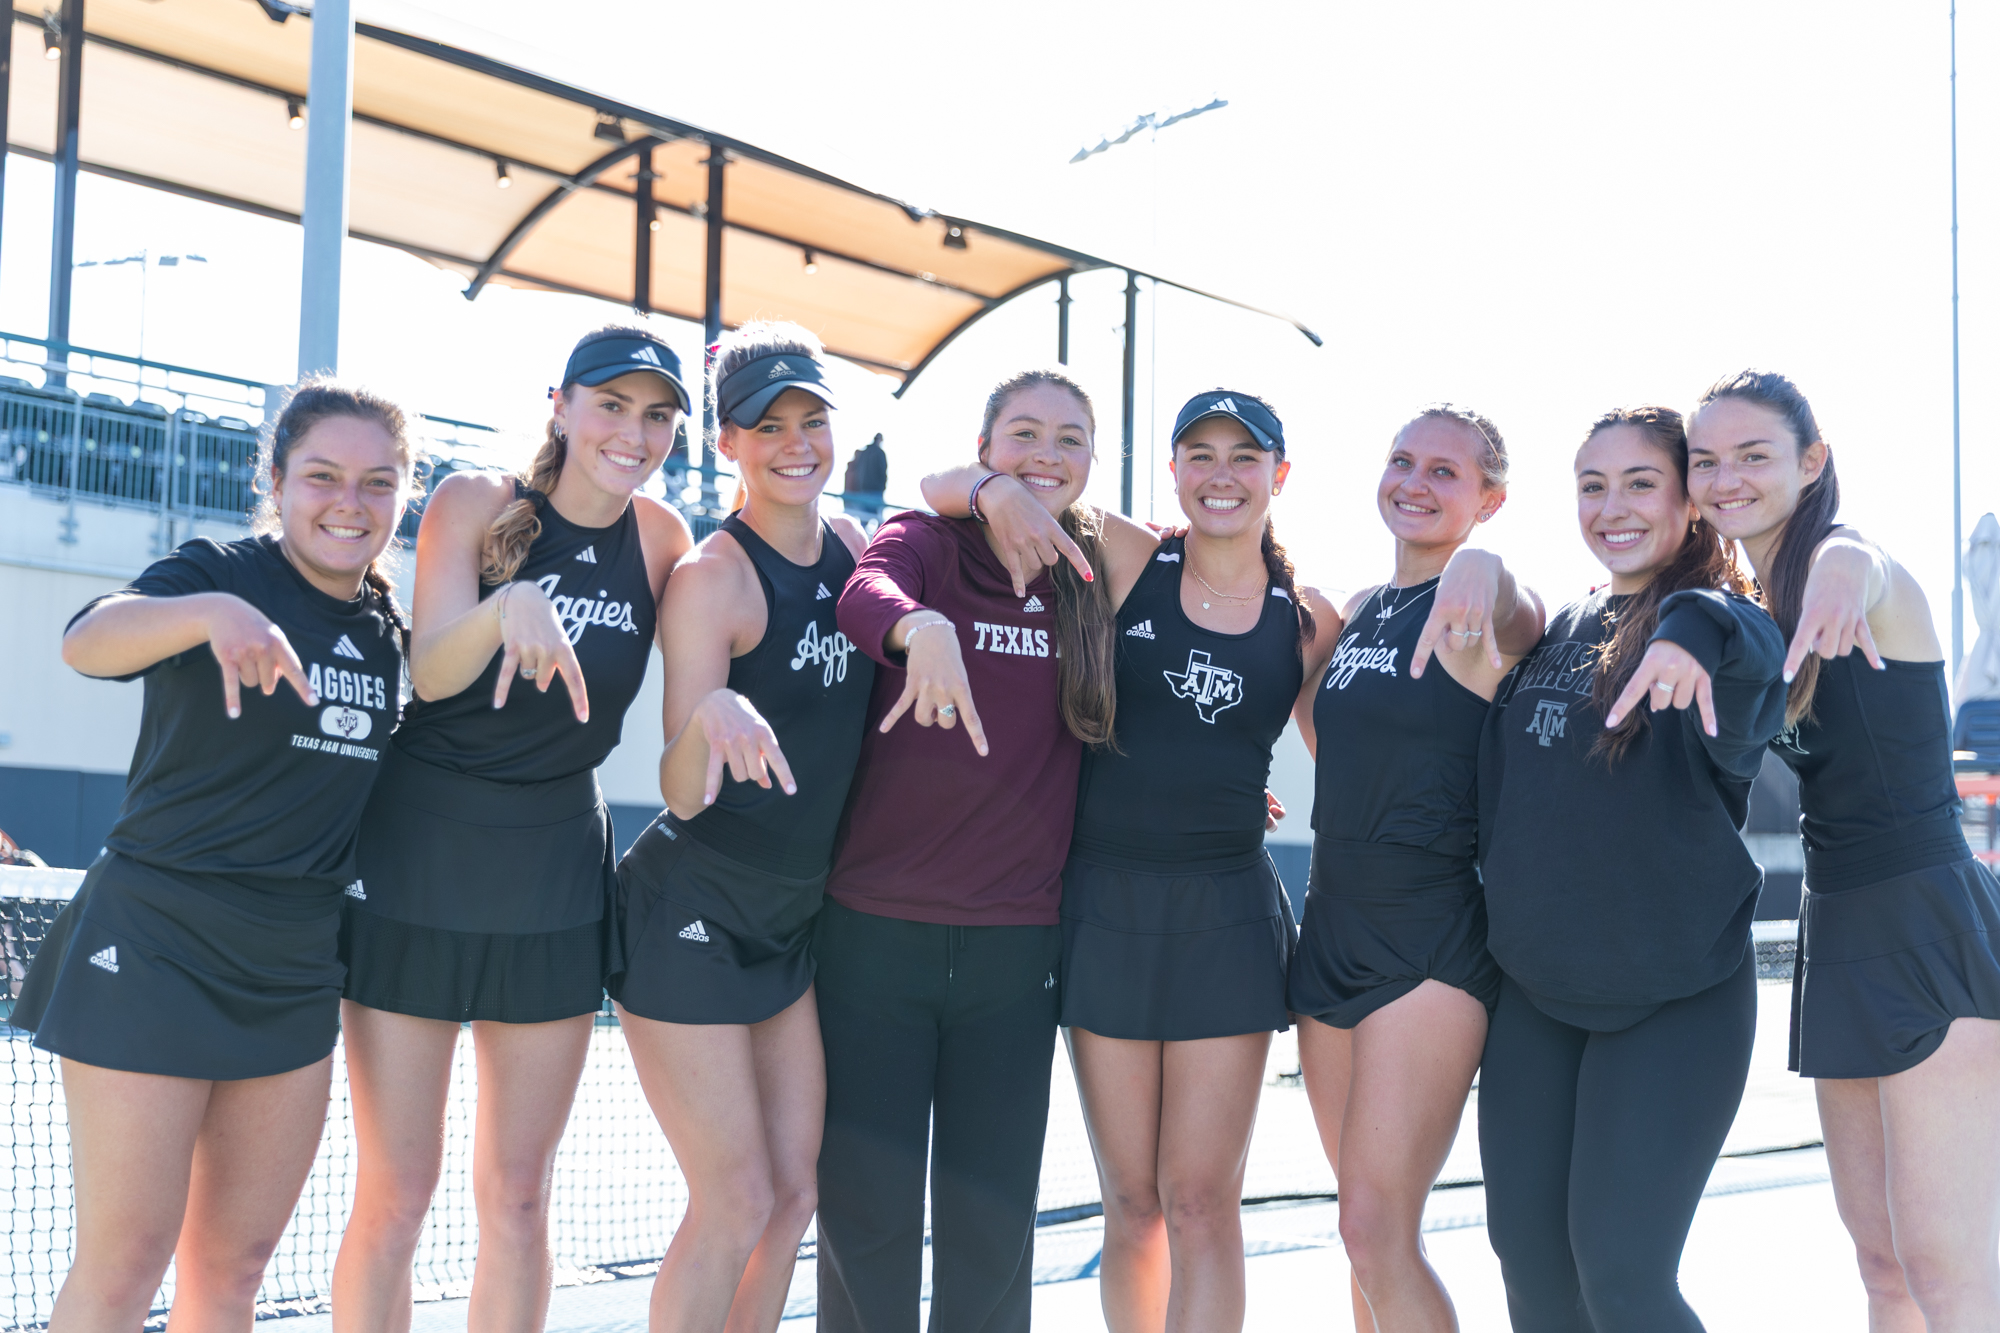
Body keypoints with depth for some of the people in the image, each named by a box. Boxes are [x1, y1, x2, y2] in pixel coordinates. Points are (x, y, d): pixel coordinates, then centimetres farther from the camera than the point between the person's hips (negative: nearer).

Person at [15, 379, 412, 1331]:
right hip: (154, 946, -6)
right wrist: (212, 611, -50)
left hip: (294, 968, 6)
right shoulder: (221, 573, -9)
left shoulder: (388, 629, 8)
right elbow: (86, 641, -29)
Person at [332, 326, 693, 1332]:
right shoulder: (476, 503, -7)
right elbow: (432, 672, -18)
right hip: (417, 863, -3)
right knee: (395, 1193, -1)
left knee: (518, 1194, 9)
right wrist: (511, 604, -38)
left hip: (555, 876, 3)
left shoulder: (659, 538, 2)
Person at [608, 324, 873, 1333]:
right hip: (688, 922, -7)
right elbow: (682, 793, -22)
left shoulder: (850, 550, 3)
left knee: (794, 1191, 10)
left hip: (787, 925, 7)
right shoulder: (712, 576, -16)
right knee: (736, 1203, -5)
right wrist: (713, 715, -43)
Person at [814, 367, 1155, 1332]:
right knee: (865, 1209, 2)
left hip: (1015, 941, 3)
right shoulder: (926, 542, -1)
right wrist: (922, 627, -44)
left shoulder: (1095, 575, 9)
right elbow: (866, 594, -23)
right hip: (877, 926, -3)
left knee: (991, 1221, 7)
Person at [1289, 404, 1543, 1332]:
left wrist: (1478, 568, -54)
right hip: (1332, 923, 8)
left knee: (1376, 1229, -14)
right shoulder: (1359, 610, 14)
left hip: (1435, 933, -8)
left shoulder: (1493, 607, -9)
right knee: (1369, 1230, 12)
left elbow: (1513, 620, -35)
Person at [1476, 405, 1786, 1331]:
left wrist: (1693, 629, -56)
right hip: (1533, 993, 6)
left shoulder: (1720, 624, -9)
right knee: (1526, 1256, 9)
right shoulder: (1558, 631, 10)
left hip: (1675, 1001, -6)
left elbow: (1756, 652, -36)